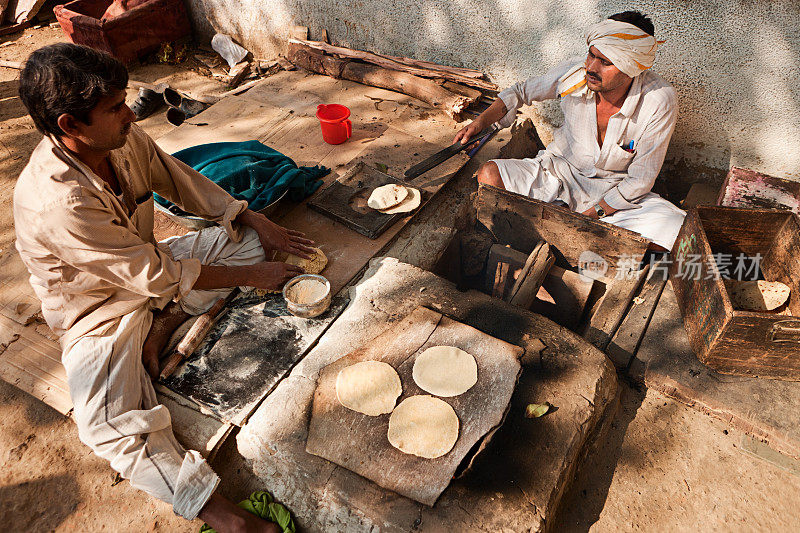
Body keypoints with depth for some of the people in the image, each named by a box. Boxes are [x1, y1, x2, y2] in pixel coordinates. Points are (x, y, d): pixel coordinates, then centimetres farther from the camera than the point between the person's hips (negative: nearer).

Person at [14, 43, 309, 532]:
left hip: (148, 267, 8)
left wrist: (260, 224, -5)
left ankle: (158, 331, -9)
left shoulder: (122, 138, -14)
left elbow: (184, 183, 1)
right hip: (99, 308, -7)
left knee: (249, 238, -2)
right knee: (113, 429, -29)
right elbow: (157, 275, -30)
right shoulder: (57, 202, -36)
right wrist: (250, 277, -21)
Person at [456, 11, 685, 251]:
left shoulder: (659, 101, -21)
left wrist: (591, 214, -21)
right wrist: (479, 122, -12)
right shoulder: (575, 71, -16)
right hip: (558, 172, 1)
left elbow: (640, 180, -15)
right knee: (489, 174, -25)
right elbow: (520, 92, 3)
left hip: (615, 191, 0)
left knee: (677, 229, -28)